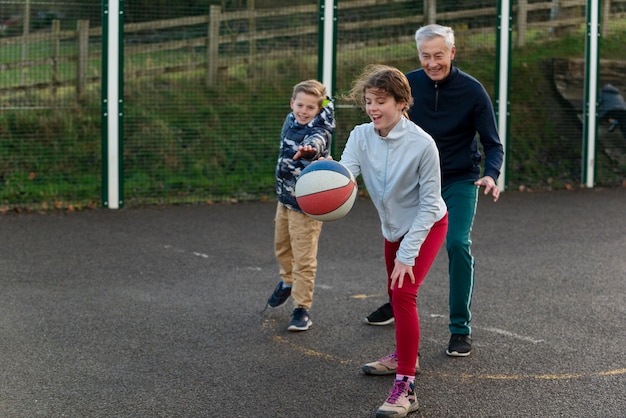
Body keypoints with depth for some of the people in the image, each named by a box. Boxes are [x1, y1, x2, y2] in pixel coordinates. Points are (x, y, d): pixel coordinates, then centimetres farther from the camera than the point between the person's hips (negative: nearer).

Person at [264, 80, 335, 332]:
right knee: (281, 246, 27)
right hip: (285, 198, 8)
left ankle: (302, 309, 8)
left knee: (304, 259, -5)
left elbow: (318, 140, -50)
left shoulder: (320, 130, -24)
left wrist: (310, 148, -71)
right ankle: (287, 282, 53)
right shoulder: (290, 121, -2)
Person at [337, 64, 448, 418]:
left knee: (403, 293, -21)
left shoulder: (422, 144, -28)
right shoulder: (361, 137, -15)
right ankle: (406, 354, 48)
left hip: (427, 226, -6)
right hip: (393, 227, 6)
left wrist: (407, 253, -23)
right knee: (395, 290, 22)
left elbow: (430, 202, -22)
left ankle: (406, 388, -19)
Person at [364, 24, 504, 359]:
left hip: (460, 181, -3)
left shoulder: (472, 91, -15)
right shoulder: (408, 85, -8)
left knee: (457, 243, -19)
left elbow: (493, 144, -11)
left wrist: (491, 175, -30)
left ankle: (461, 328, -7)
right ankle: (398, 304, 39)